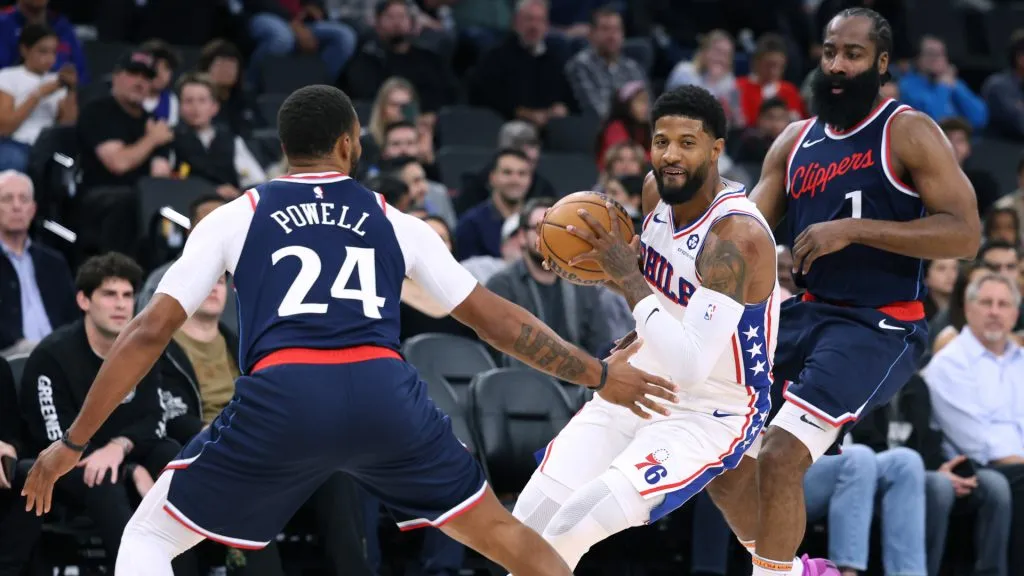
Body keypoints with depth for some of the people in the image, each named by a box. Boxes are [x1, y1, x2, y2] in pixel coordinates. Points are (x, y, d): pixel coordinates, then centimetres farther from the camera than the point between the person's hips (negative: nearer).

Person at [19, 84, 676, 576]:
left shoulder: (234, 218, 19)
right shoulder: (393, 221, 23)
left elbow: (150, 333, 12)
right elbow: (494, 318, 24)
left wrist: (73, 443, 17)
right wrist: (600, 375, 34)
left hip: (282, 398, -2)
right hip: (385, 394, 2)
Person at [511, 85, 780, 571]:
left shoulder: (736, 235, -27)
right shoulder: (661, 195, -4)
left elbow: (689, 367, -34)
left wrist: (628, 278, -29)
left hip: (709, 415, -8)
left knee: (572, 528, -24)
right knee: (531, 518, -4)